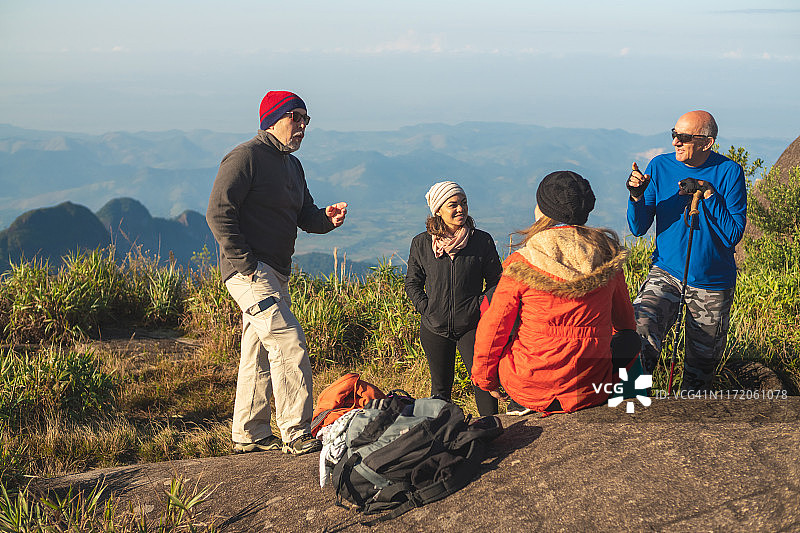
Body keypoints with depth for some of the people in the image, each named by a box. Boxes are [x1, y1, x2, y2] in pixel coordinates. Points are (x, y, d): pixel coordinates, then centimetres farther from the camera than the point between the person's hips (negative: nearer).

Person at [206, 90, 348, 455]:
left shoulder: (292, 165, 18)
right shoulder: (245, 157, -11)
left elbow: (305, 216, 16)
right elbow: (218, 212, -17)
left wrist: (327, 218, -7)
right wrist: (245, 263, -21)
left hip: (275, 272, 10)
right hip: (250, 271, -10)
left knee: (259, 354, 14)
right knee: (289, 345, -15)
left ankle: (248, 435, 23)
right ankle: (296, 435, -10)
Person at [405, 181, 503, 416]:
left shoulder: (482, 241, -2)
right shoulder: (421, 244, 0)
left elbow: (495, 281, 6)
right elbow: (412, 283, 10)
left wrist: (480, 307, -5)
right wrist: (426, 309, -2)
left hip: (472, 326, -1)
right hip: (435, 329, 1)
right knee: (440, 386, 12)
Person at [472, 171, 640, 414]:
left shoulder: (522, 264, -14)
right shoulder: (606, 256, -2)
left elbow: (493, 328, -7)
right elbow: (623, 317, 15)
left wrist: (484, 378, 10)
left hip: (530, 387, -3)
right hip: (591, 388, 3)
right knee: (628, 341, 31)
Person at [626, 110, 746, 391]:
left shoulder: (729, 172, -10)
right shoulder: (660, 167, -4)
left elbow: (733, 236, -15)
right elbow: (638, 229, -2)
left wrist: (707, 194, -22)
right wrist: (636, 196, -21)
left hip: (712, 283, -1)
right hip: (665, 272, 1)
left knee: (701, 365, 11)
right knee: (639, 331, -27)